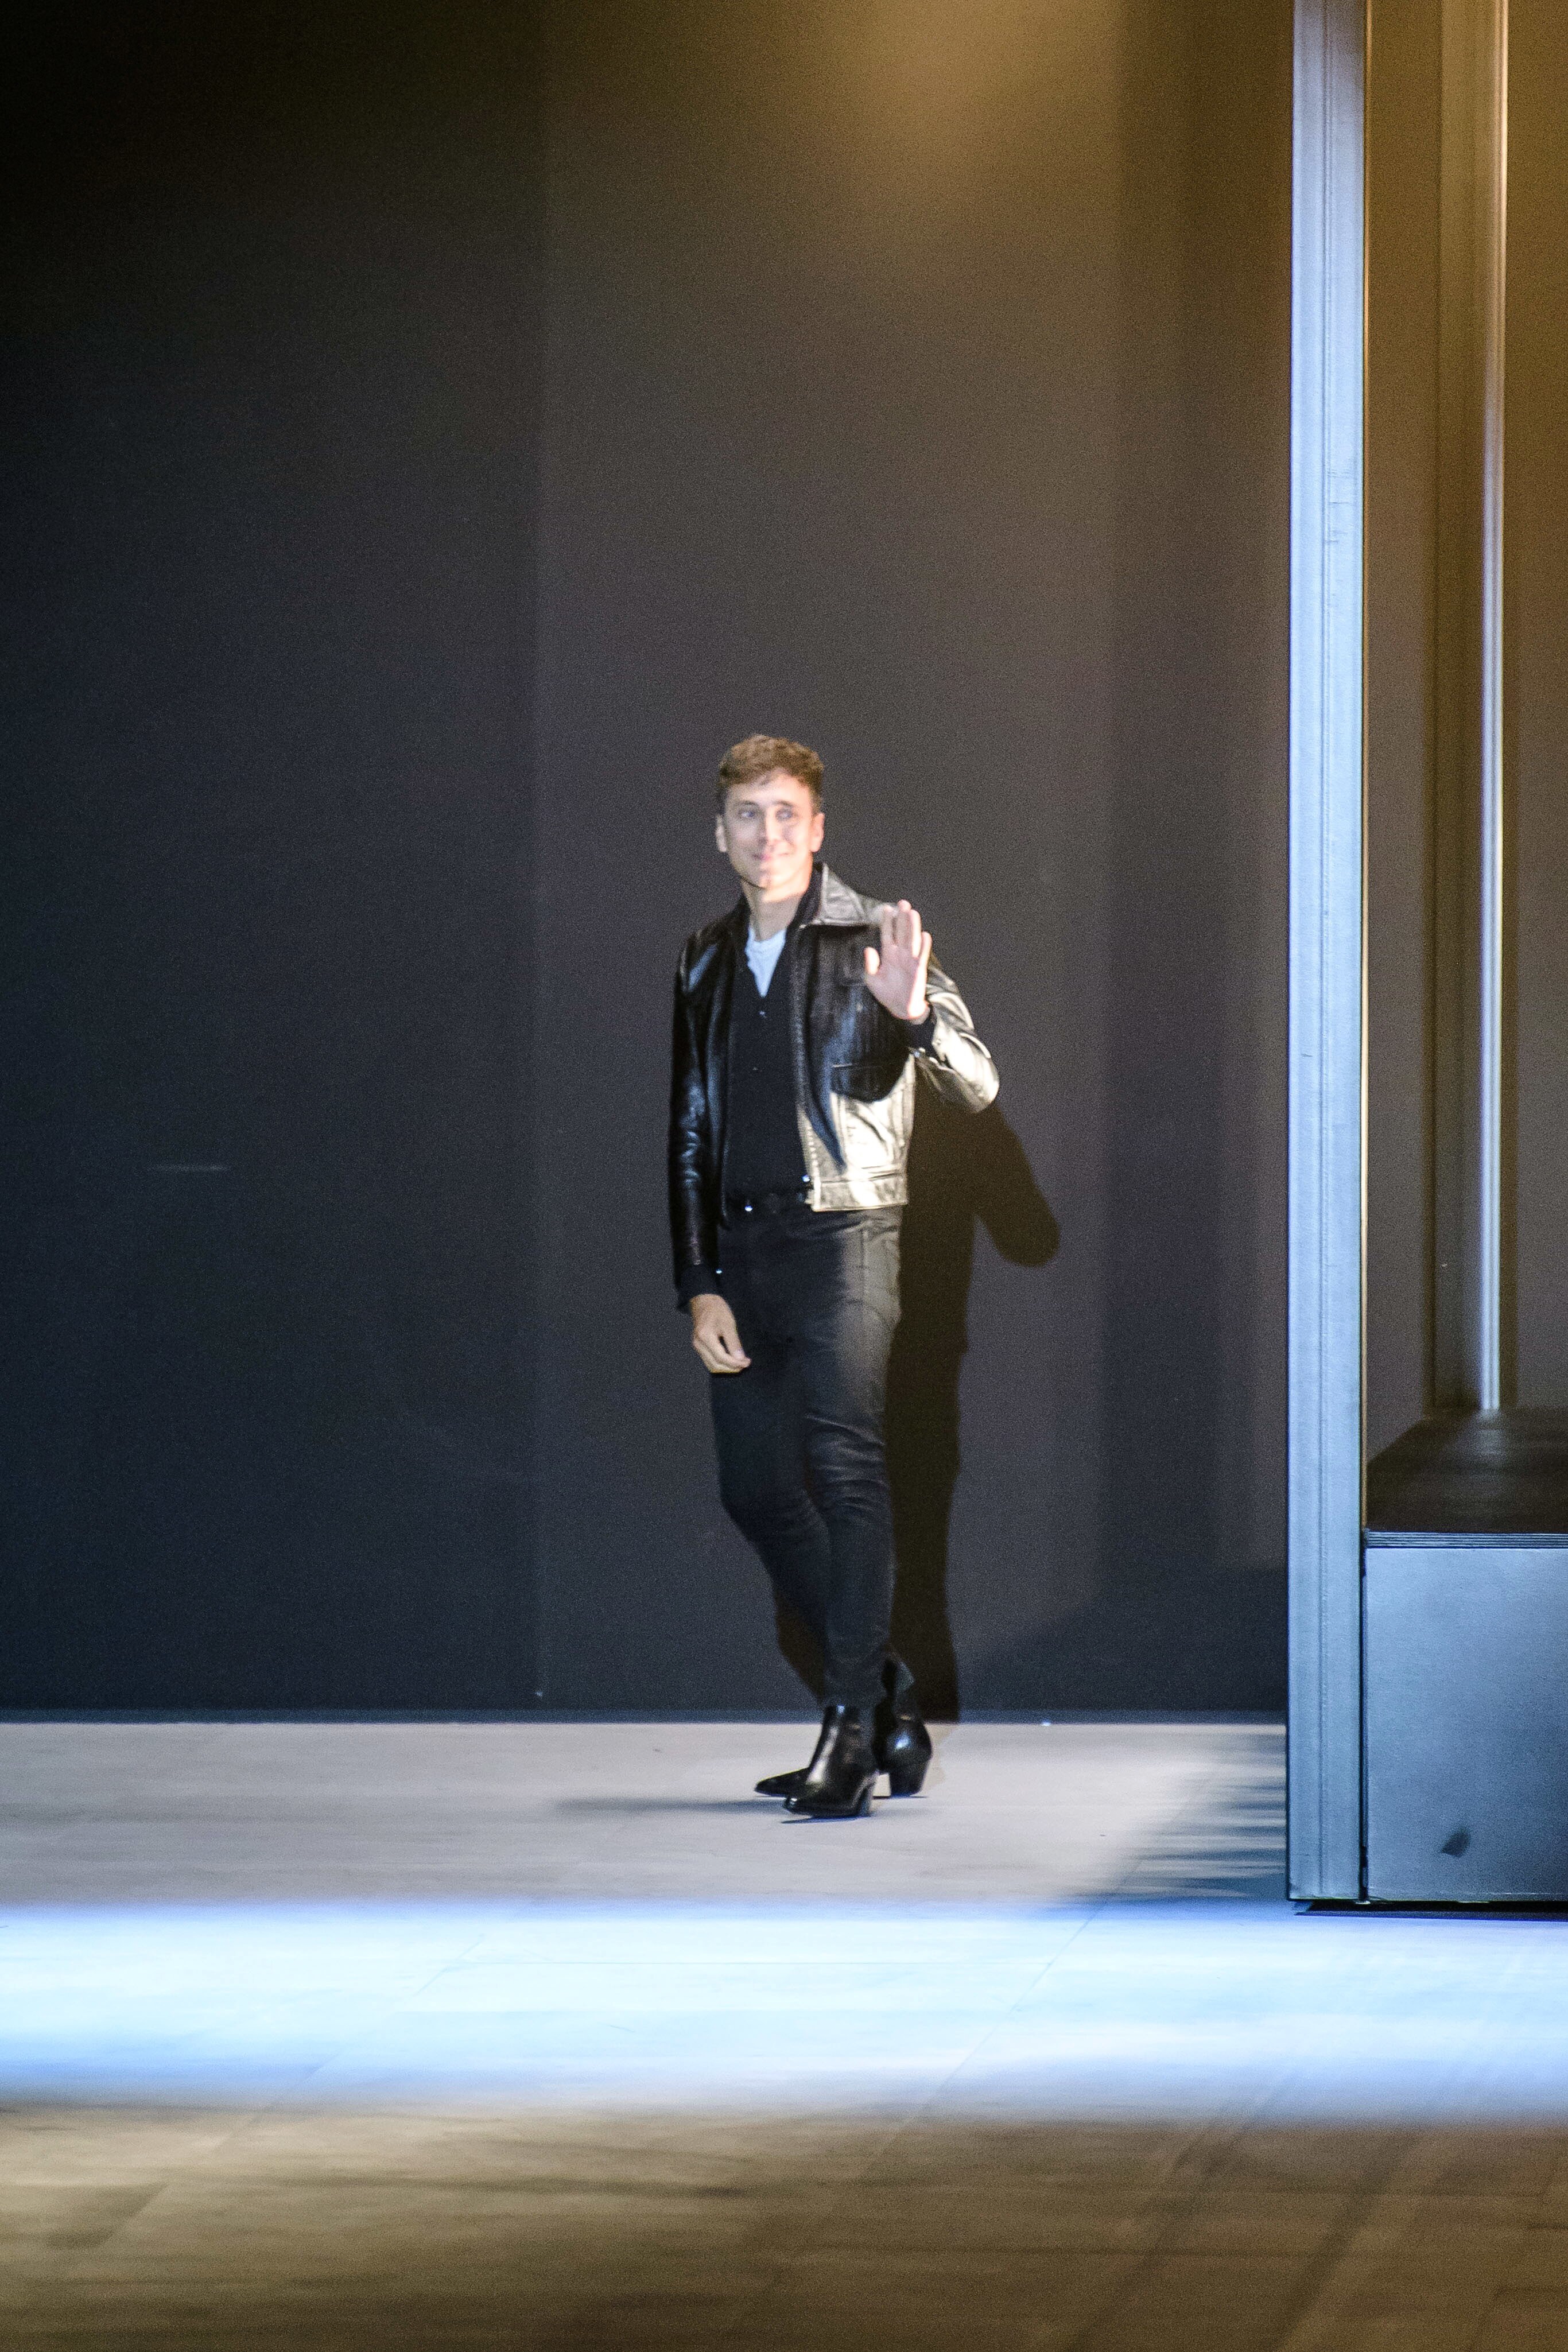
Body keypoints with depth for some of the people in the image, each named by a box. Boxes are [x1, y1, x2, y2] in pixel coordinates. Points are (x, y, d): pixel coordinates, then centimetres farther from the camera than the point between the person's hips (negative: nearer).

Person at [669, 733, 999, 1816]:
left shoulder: (871, 941, -1)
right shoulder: (708, 963, 15)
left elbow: (978, 1084, -9)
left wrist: (915, 1016, -31)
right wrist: (698, 1286, 9)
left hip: (841, 1238, -6)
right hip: (742, 1250, 6)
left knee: (845, 1470, -15)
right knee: (758, 1488, 4)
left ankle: (852, 1735, -14)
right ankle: (886, 1696, 18)